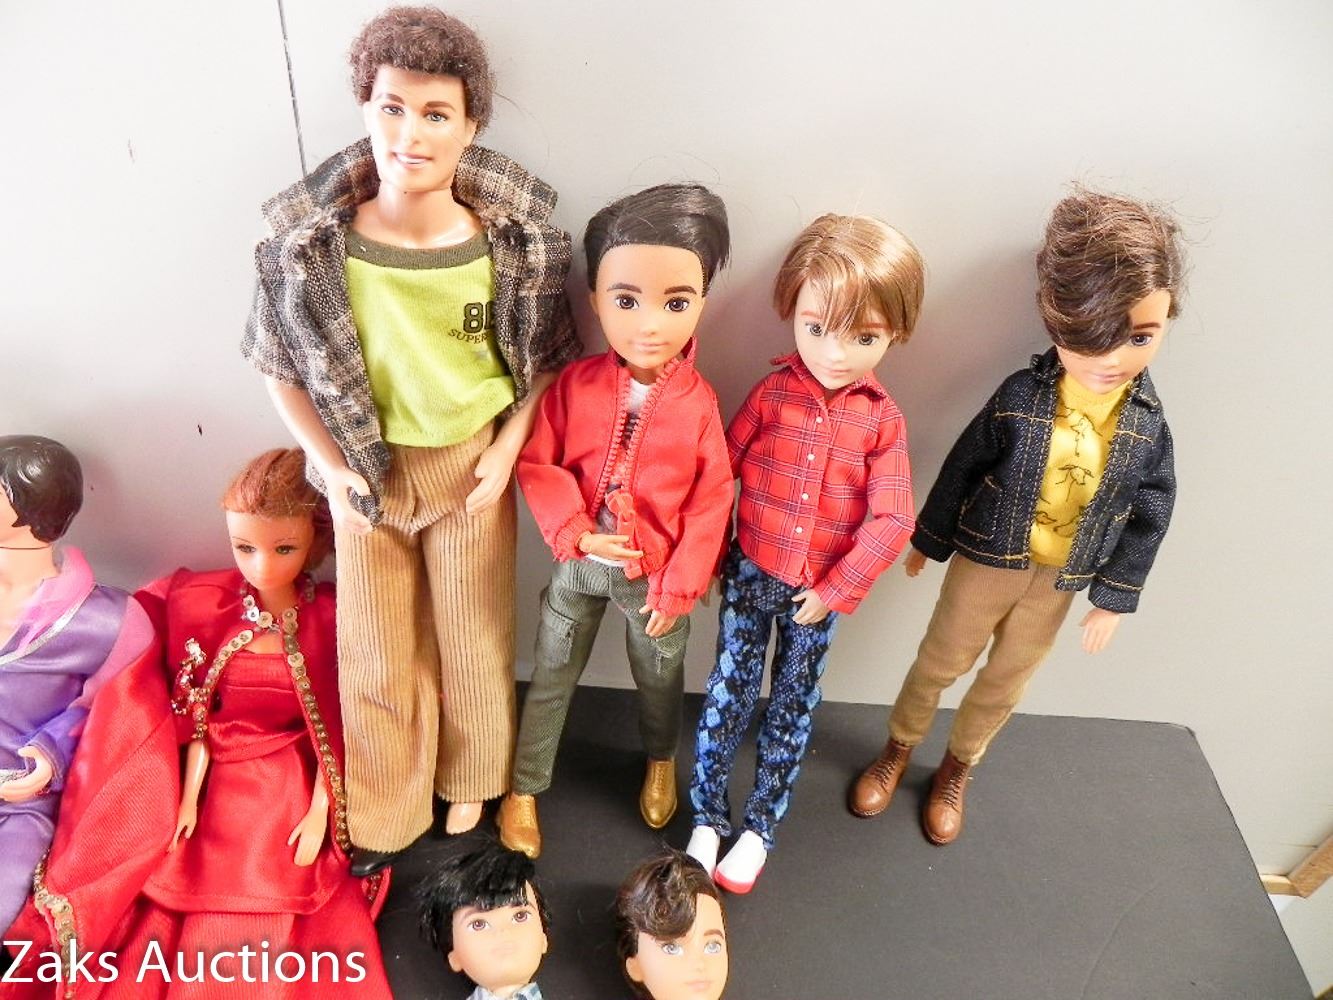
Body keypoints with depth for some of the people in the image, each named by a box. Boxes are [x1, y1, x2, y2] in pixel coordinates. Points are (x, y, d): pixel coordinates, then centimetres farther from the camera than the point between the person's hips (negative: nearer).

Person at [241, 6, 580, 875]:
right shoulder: (309, 241, -17)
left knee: (474, 637, 17)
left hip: (473, 463, 0)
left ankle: (468, 783, 46)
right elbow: (282, 369, -3)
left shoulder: (516, 237, -16)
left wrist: (506, 453, -10)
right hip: (369, 473, 1)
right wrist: (336, 471, -7)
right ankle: (384, 812, 40)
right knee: (377, 652, 15)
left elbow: (549, 357, -2)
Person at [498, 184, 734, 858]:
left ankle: (660, 761, 52)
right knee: (550, 681, 16)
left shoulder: (698, 402, -16)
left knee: (660, 680, 22)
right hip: (579, 566, 1)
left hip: (657, 574, 0)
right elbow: (536, 463, -8)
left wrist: (679, 587, -11)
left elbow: (710, 500, -11)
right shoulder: (574, 384, -14)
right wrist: (574, 533, -20)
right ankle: (523, 789, 36)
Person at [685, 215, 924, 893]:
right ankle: (706, 818, 29)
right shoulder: (772, 393, -8)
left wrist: (835, 589, -12)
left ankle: (759, 827, 34)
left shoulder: (882, 419, -9)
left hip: (821, 590, 1)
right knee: (728, 696, 9)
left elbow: (891, 520, -11)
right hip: (750, 574, 0)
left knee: (793, 708, 14)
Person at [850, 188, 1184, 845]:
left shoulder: (1148, 426, -12)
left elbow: (1149, 515, -2)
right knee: (941, 661, 14)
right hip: (987, 557, -2)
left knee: (1006, 681, 19)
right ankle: (898, 750, 39)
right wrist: (929, 539, 0)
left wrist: (1114, 596, 0)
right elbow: (963, 467, -9)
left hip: (1063, 577, 3)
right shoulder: (1020, 398, -20)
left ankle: (957, 770, 43)